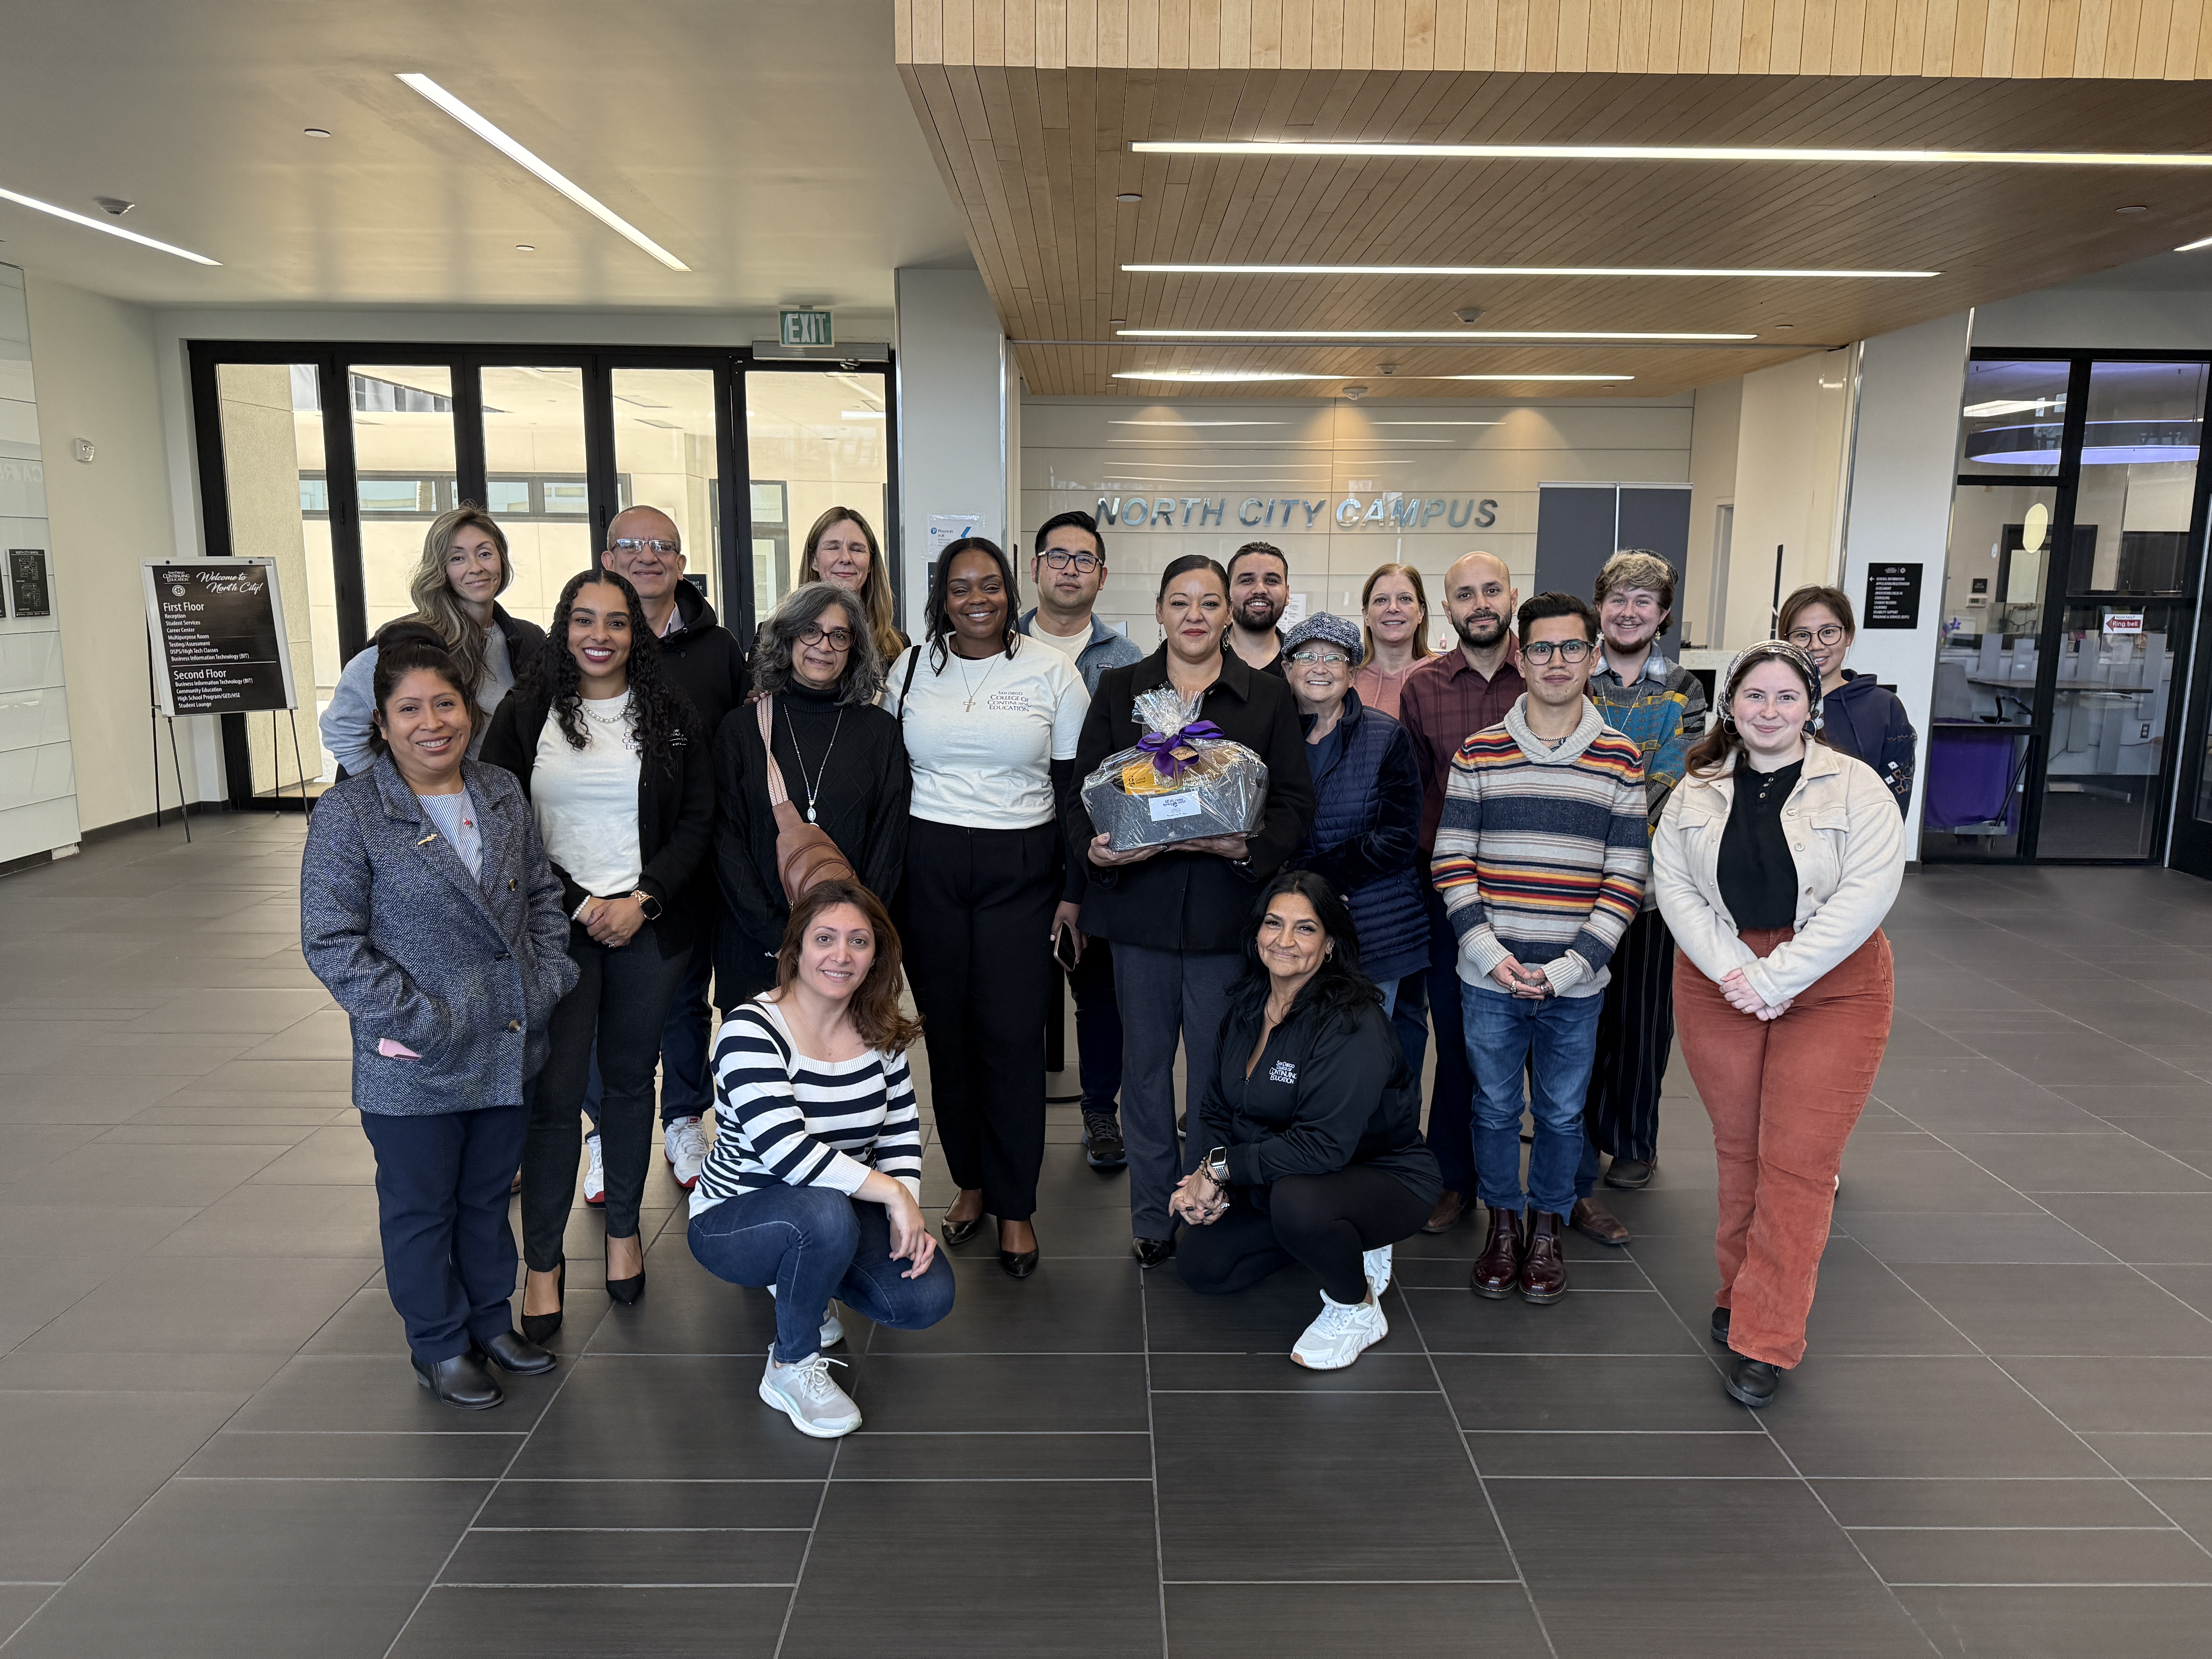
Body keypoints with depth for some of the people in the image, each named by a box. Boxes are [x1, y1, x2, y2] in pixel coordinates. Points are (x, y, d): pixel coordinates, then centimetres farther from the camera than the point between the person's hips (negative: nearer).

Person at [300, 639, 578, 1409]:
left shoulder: (502, 793, 4)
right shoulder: (348, 812, -12)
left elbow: (542, 892, 13)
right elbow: (330, 939, -14)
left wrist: (549, 974, 0)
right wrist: (415, 1019, -19)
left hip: (509, 1049, 5)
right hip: (414, 1066, -5)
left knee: (490, 1195, 21)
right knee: (422, 1208, 13)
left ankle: (491, 1318, 39)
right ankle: (440, 1346, 31)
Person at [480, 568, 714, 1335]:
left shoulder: (670, 714, 4)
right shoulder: (525, 713, 2)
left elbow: (698, 820, 2)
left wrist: (642, 901, -10)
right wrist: (579, 905, -9)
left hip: (648, 926, 1)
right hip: (556, 927, -1)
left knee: (630, 1077, 11)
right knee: (554, 1090, -2)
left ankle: (624, 1231, 29)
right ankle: (544, 1261, 12)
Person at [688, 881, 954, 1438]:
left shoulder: (880, 1034, -3)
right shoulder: (751, 1032, -24)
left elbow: (901, 1128, 4)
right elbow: (788, 1152, -33)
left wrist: (907, 1215, -13)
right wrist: (893, 1191, -28)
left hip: (839, 1208, 6)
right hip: (733, 1220, -6)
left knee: (927, 1298, -13)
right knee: (825, 1213, -38)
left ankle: (800, 1278, 18)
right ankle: (791, 1368, -10)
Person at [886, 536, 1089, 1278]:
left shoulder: (1052, 670, 1)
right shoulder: (911, 667, 6)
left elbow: (1076, 784, 3)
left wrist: (1075, 889, 0)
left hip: (1020, 870, -2)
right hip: (927, 868, 2)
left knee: (1013, 1034, -3)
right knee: (947, 1029, 6)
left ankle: (1015, 1206, 11)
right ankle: (970, 1182, 24)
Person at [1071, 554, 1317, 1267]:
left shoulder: (1268, 697, 6)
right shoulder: (1118, 690, 9)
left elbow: (1296, 805, 2)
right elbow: (1083, 792, 6)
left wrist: (1246, 847, -16)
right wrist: (1097, 849, -14)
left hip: (1225, 910, -1)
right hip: (1139, 905, 1)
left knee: (1219, 1069, 5)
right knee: (1145, 1062, 10)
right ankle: (1152, 1215, 24)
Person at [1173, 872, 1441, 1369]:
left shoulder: (1352, 1024, -27)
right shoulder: (1249, 1004, -3)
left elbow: (1323, 1145, -32)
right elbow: (1215, 1108, 2)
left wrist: (1224, 1166, -25)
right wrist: (1207, 1183, -16)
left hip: (1382, 1175, -8)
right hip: (1276, 1178, 8)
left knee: (1297, 1200, -38)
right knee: (1199, 1265, 3)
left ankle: (1357, 1310, -7)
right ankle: (1345, 1243, 19)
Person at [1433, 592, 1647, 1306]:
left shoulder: (1621, 760, 0)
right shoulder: (1477, 754, 1)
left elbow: (1626, 878, -2)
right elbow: (1452, 863, -1)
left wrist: (1571, 966, -11)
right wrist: (1489, 952, -12)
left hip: (1575, 985, 0)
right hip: (1490, 979, 0)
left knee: (1562, 1113, 13)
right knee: (1494, 1108, 13)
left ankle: (1547, 1227, 33)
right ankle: (1503, 1222, 33)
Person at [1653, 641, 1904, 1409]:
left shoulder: (1855, 788, -5)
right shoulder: (1697, 792, 5)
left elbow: (1868, 892, -14)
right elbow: (1675, 887, 0)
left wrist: (1774, 977, -19)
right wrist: (1733, 970, -14)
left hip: (1832, 990, -3)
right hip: (1718, 987, 3)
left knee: (1799, 1161, -3)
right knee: (1739, 1149, 12)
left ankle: (1765, 1340, 4)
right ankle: (1742, 1292, 30)